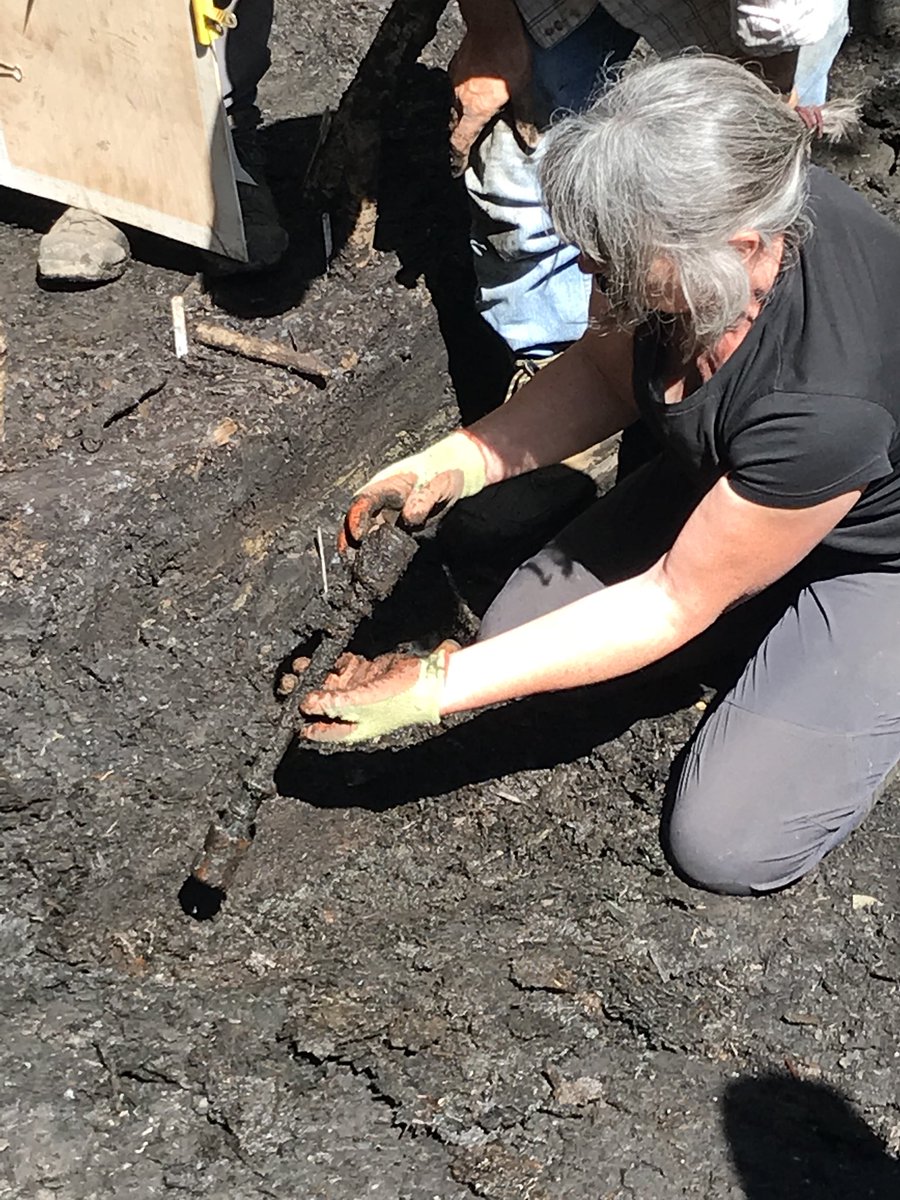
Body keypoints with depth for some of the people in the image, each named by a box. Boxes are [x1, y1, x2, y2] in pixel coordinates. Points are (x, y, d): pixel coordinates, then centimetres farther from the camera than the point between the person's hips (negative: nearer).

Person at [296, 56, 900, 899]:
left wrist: (441, 687, -27)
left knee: (729, 845, -14)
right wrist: (461, 460, -23)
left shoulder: (828, 404, -42)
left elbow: (674, 602, -29)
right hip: (720, 473, 6)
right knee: (518, 631, -2)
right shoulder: (697, 210, -24)